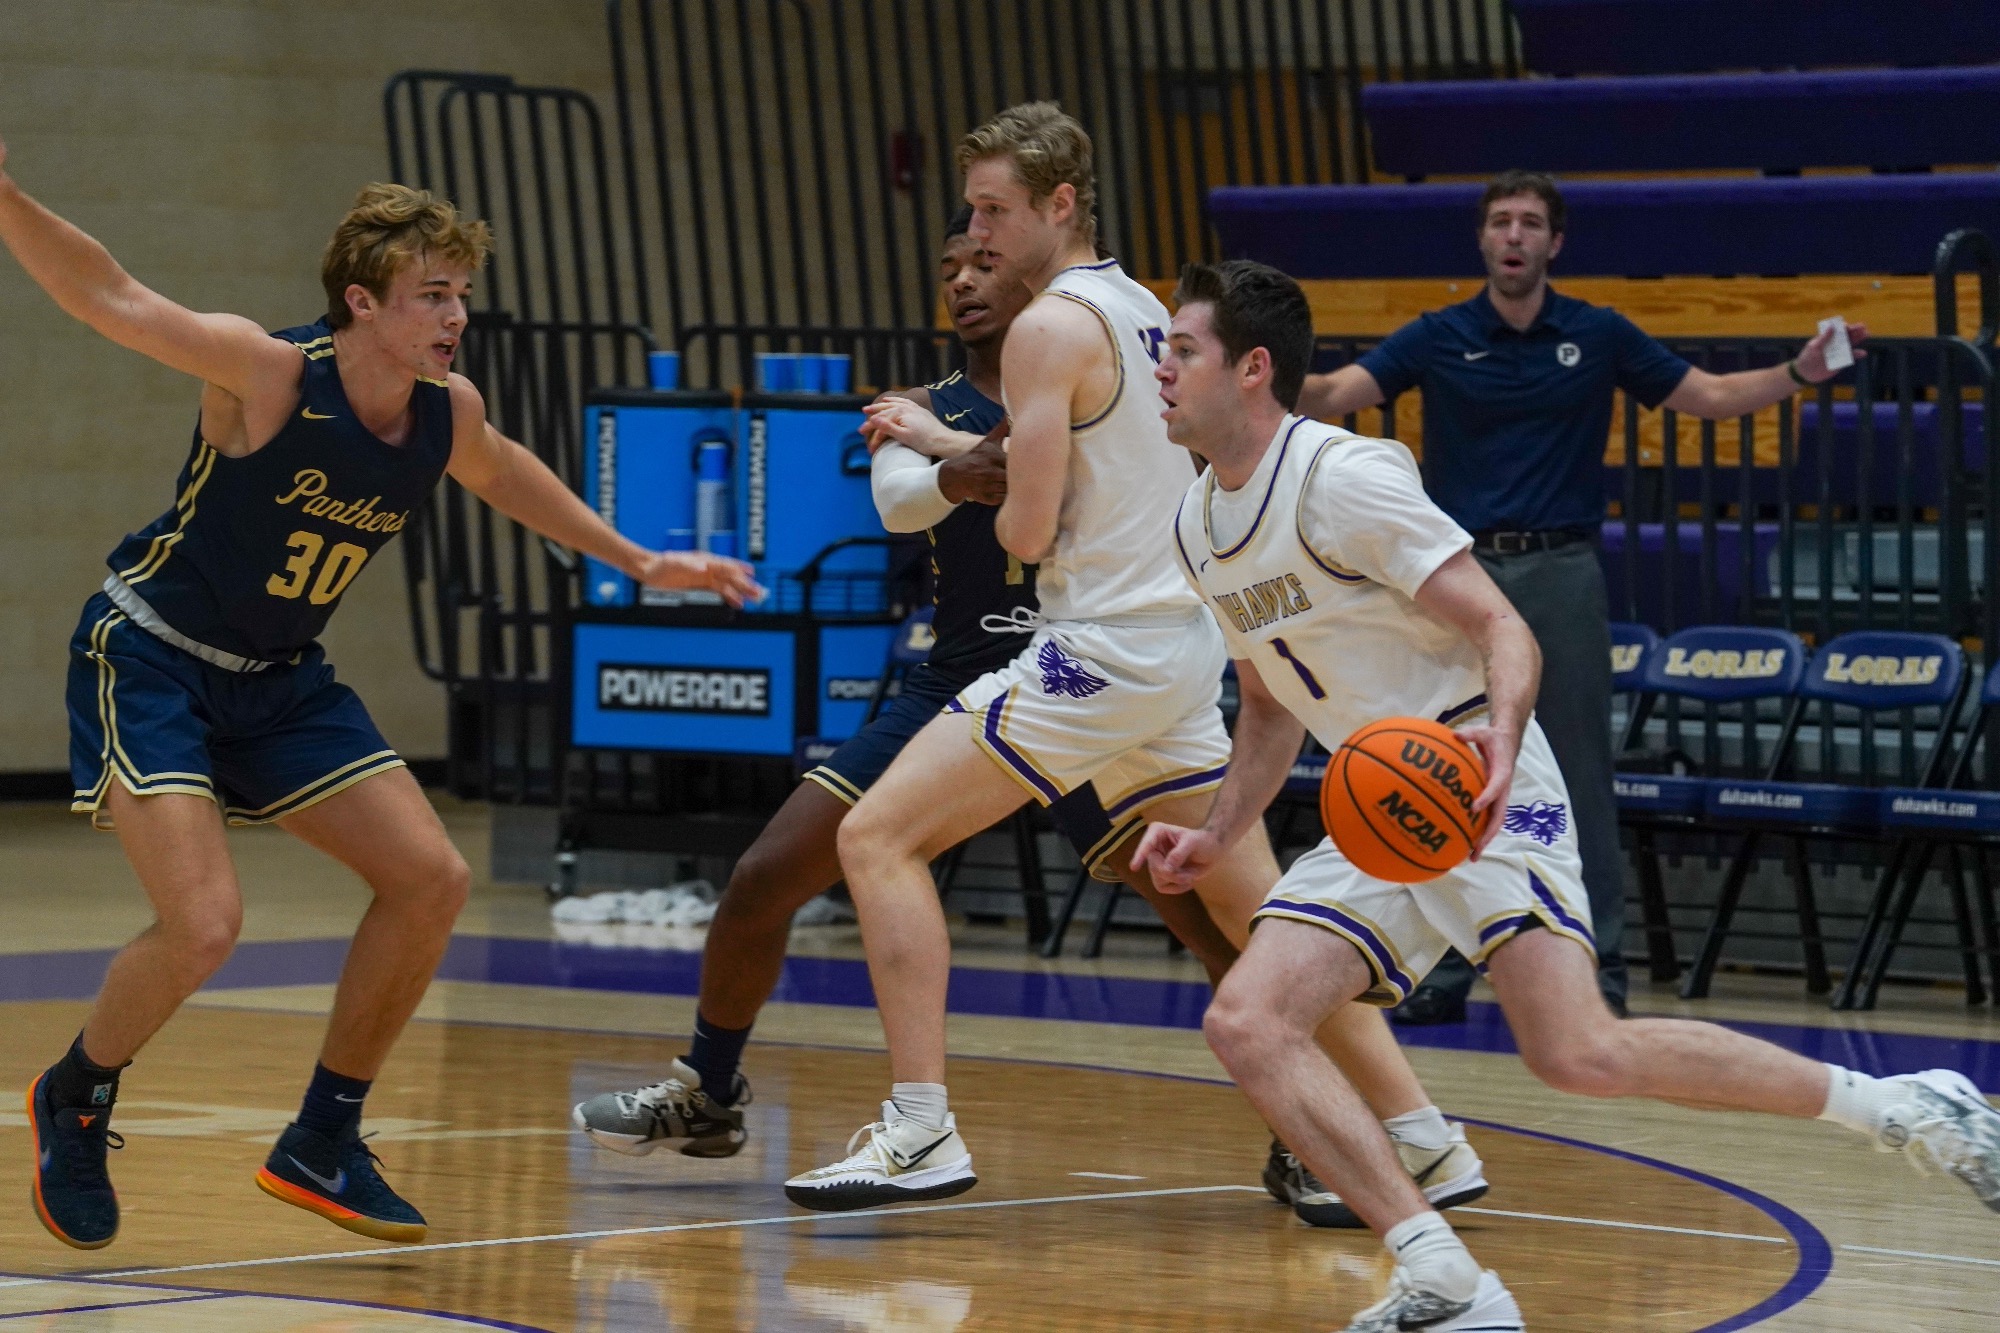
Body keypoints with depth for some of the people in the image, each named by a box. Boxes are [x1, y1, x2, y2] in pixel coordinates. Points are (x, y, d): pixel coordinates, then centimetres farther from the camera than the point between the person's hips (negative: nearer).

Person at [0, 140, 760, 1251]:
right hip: (149, 659, -7)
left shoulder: (451, 412, -5)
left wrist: (637, 560, 22)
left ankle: (322, 1147, 15)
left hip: (280, 680, 7)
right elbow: (108, 296, -24)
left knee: (433, 880, 0)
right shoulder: (269, 374, -24)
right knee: (204, 923, -22)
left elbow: (498, 471, 20)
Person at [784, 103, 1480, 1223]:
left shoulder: (1052, 326, -13)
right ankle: (1422, 1138, 12)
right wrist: (944, 444, 29)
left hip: (1105, 649, -9)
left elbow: (1030, 530, -16)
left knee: (879, 838, -5)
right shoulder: (1144, 309, 15)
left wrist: (1002, 511, 6)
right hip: (1185, 647, 9)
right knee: (1251, 904, 14)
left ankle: (922, 1132, -12)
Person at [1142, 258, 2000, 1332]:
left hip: (1480, 787, -8)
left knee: (1579, 1055, -22)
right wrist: (1215, 839, 14)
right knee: (1246, 1022, -12)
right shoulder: (1198, 528, 12)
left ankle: (1899, 1107, -8)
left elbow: (1504, 630, -16)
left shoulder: (1342, 477, -13)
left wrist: (1498, 740, -35)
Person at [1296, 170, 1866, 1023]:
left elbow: (1710, 395, 9)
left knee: (1579, 784, 0)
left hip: (1561, 576, 0)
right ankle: (1443, 972, 9)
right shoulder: (1438, 340, 2)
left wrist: (1803, 371, -6)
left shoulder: (1599, 337, 4)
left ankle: (1598, 975, 5)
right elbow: (1333, 395, -10)